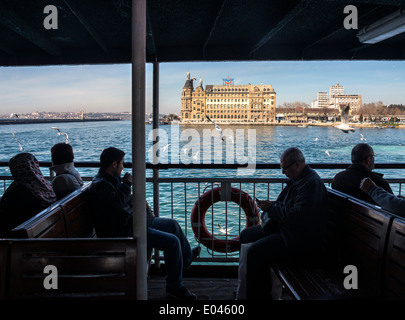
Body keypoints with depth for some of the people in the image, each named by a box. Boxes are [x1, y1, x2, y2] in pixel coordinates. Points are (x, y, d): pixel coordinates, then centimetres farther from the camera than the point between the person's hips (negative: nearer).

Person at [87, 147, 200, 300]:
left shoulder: (112, 179, 13)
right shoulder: (99, 185, -19)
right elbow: (118, 202, -34)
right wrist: (127, 183, -18)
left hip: (135, 222, 11)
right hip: (124, 232, -11)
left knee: (173, 224, 19)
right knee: (172, 241, -19)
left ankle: (186, 257, 41)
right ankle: (174, 286, -4)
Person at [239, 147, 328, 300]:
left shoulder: (311, 184, -20)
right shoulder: (296, 178, 13)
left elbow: (298, 216, -29)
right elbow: (283, 203, 24)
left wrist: (271, 208, -18)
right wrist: (270, 206, 2)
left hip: (301, 239, -11)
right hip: (283, 227, 11)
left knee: (255, 251, -26)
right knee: (245, 235, 11)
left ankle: (259, 295, -8)